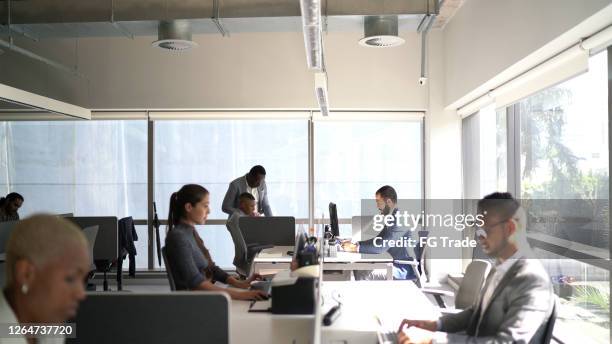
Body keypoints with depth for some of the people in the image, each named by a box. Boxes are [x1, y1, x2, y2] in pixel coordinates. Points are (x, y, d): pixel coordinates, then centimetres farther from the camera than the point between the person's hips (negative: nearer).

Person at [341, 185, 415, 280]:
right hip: (396, 264, 10)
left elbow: (381, 247, -25)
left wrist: (355, 248, -19)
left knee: (363, 274, -18)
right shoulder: (393, 218, 12)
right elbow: (377, 241, 16)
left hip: (404, 269, -10)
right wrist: (355, 244, 3)